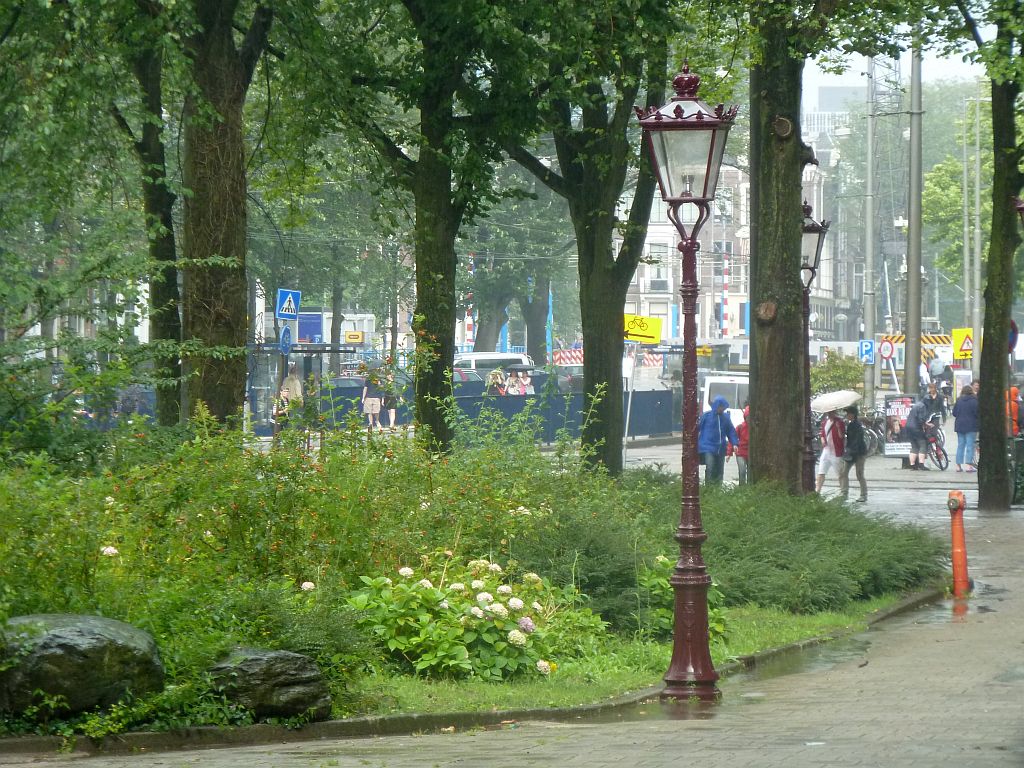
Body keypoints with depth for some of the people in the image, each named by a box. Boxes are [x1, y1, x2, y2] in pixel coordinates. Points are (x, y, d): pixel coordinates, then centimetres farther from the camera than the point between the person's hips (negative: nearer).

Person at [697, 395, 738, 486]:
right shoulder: (707, 415, -5)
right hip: (708, 447, -5)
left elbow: (731, 431, 11)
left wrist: (735, 443, -2)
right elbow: (698, 428, -1)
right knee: (710, 468, -18)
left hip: (720, 449, 5)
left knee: (719, 471, 9)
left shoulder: (725, 417, 6)